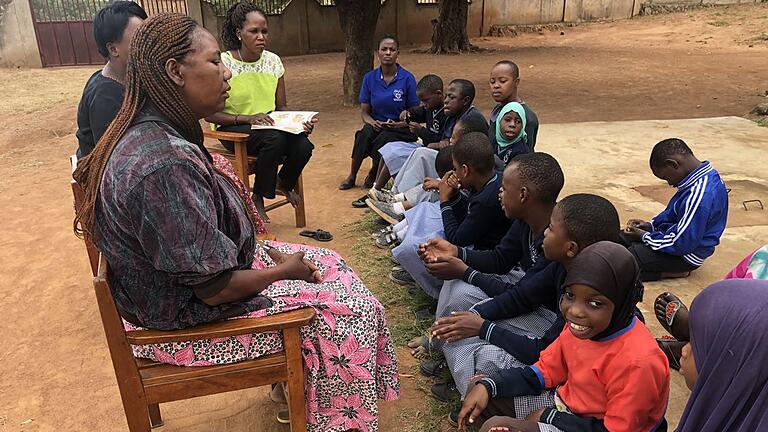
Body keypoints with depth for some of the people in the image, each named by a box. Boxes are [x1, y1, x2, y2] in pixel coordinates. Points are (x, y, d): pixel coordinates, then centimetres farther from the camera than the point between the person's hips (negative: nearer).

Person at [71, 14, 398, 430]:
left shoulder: (152, 134, -2)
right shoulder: (166, 163, -34)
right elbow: (216, 289, -28)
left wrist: (274, 255, 4)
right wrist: (284, 270, -11)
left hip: (176, 283, 9)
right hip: (187, 319, -9)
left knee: (328, 264, 15)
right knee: (346, 312, -1)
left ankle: (296, 377, 32)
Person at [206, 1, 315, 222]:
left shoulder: (273, 61, 1)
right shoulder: (223, 64, -13)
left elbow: (281, 107, 7)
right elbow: (211, 114, -12)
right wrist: (248, 118, -26)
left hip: (269, 127, 4)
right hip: (233, 129, -4)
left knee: (303, 146, -26)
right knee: (275, 138, -35)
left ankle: (284, 182, 10)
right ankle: (258, 199, -12)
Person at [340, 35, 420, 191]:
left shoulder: (407, 78, -6)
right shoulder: (369, 78, 3)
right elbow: (364, 111, 6)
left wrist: (399, 124, -20)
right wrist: (372, 122, -16)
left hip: (401, 130, -2)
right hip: (377, 125, 2)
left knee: (383, 139, -33)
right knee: (366, 133, -32)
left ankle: (373, 174, -2)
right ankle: (352, 176, -14)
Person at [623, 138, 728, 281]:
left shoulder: (699, 195, -32)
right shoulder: (705, 173, 0)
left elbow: (682, 243, -26)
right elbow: (674, 212, 15)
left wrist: (645, 236, -13)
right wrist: (651, 225, 4)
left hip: (686, 255, -11)